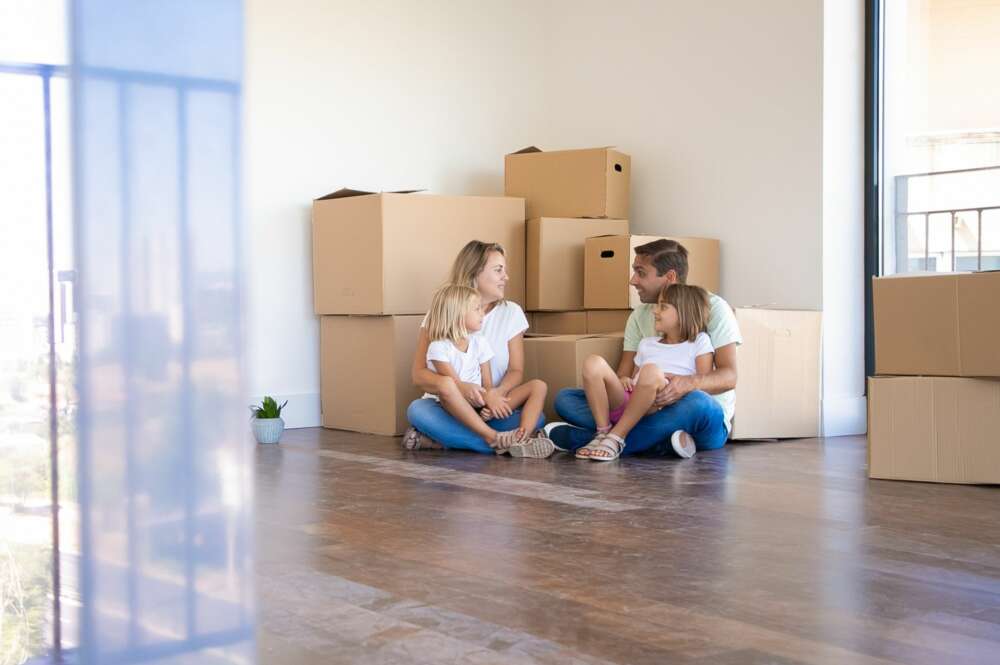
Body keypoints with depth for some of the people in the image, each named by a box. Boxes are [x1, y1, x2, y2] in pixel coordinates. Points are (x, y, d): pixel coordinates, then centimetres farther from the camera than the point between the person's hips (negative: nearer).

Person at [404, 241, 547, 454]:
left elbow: (516, 370, 4)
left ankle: (437, 440, -25)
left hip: (492, 409, 1)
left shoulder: (511, 312, 8)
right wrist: (459, 388, -25)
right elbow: (419, 374, -4)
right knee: (417, 409, -33)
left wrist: (497, 393, -21)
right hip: (447, 407, -1)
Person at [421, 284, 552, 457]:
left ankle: (522, 439, -35)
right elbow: (455, 384, -15)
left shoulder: (480, 342, 11)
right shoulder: (438, 347, -6)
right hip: (452, 408, -6)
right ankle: (494, 438, -43)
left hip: (480, 407, 6)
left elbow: (487, 383, 4)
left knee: (537, 386, -6)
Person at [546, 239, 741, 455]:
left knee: (697, 402, -41)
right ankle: (657, 437, -31)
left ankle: (578, 437, -31)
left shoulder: (713, 308, -3)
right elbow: (623, 376, 6)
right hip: (651, 410, 5)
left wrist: (687, 384, -34)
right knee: (565, 397, -8)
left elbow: (729, 377, -12)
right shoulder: (640, 316, 11)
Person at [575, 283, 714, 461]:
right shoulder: (646, 344, 30)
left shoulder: (699, 342, 15)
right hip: (625, 403, 4)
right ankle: (603, 433, -22)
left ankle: (616, 438, -29)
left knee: (651, 371, -38)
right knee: (593, 363, -20)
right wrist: (622, 381, 5)